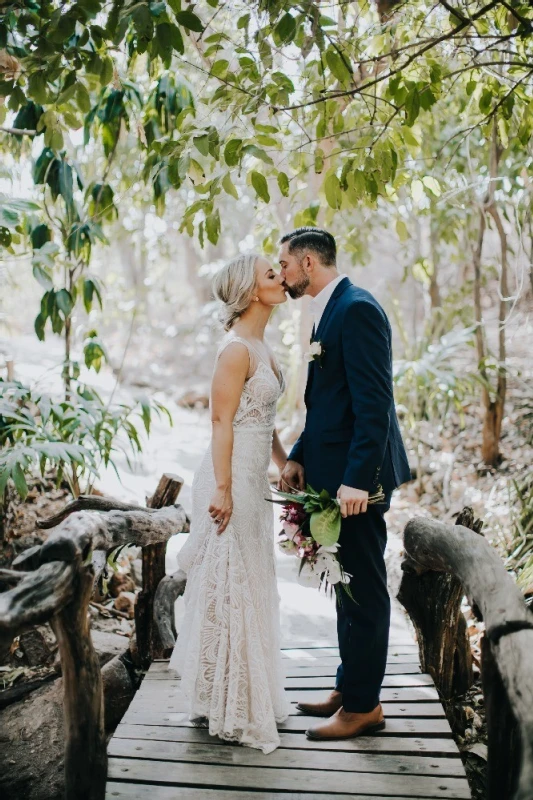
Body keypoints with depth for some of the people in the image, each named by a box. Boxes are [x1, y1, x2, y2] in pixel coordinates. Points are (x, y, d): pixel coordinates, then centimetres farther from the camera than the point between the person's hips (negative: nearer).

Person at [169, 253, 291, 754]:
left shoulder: (259, 346, 13)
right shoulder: (237, 349, -16)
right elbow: (222, 422, -19)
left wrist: (286, 464, 20)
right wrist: (223, 489, -21)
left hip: (252, 481, 10)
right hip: (233, 480, -10)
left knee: (250, 587, 17)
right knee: (231, 587, 0)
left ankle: (248, 694, 32)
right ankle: (227, 707, 14)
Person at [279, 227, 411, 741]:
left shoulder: (357, 309, -15)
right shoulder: (328, 313, 16)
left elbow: (374, 403, -22)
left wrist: (357, 479, -24)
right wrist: (299, 457, 9)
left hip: (357, 475, -10)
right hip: (334, 471, 10)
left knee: (363, 590, 2)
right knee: (349, 587, 18)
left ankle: (363, 705, 15)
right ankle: (349, 688, 31)